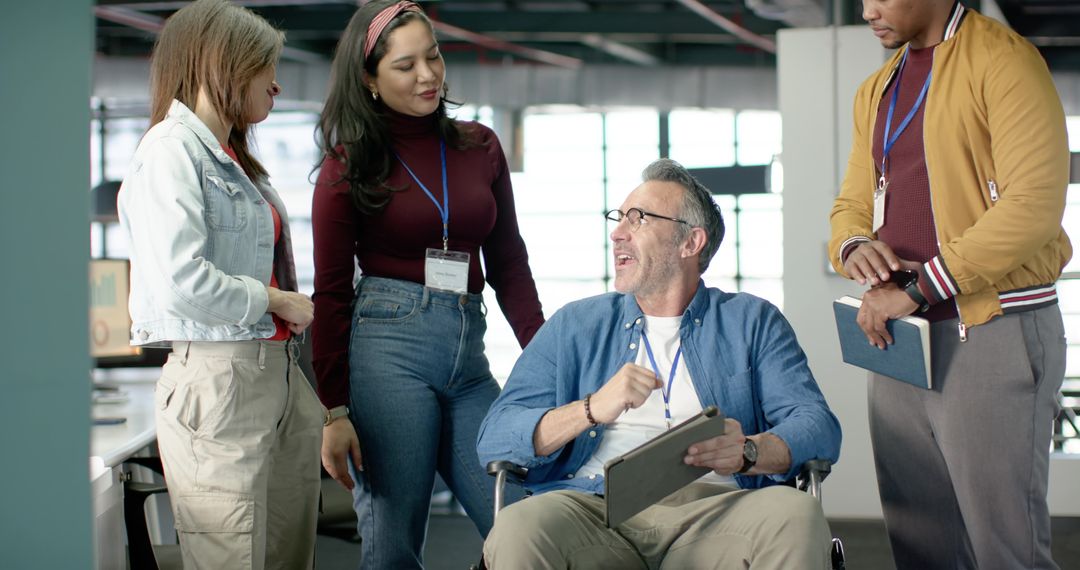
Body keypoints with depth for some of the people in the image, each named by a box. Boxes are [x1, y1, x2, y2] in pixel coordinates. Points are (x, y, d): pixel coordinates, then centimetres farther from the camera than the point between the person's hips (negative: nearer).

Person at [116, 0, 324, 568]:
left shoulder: (234, 158, 19)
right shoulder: (172, 149, -11)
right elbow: (181, 283, -23)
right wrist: (275, 300, -10)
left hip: (278, 372, 9)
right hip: (217, 378, -9)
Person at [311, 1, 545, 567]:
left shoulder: (479, 146, 12)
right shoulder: (351, 163, 3)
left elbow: (509, 265, 15)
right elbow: (331, 292, 1)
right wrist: (334, 410, -6)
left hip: (468, 351, 4)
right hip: (388, 344, -4)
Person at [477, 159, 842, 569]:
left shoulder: (753, 322, 20)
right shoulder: (574, 326, 22)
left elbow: (819, 428, 5)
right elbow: (494, 440, 9)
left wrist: (748, 451, -18)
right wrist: (593, 409, -9)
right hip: (599, 509, 1)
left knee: (796, 515, -35)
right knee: (521, 527, -35)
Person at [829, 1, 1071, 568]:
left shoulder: (1003, 60, -8)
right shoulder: (875, 91, 17)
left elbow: (1035, 204, -18)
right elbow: (851, 204, 22)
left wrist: (917, 289, -19)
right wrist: (853, 246, -4)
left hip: (993, 335, -7)